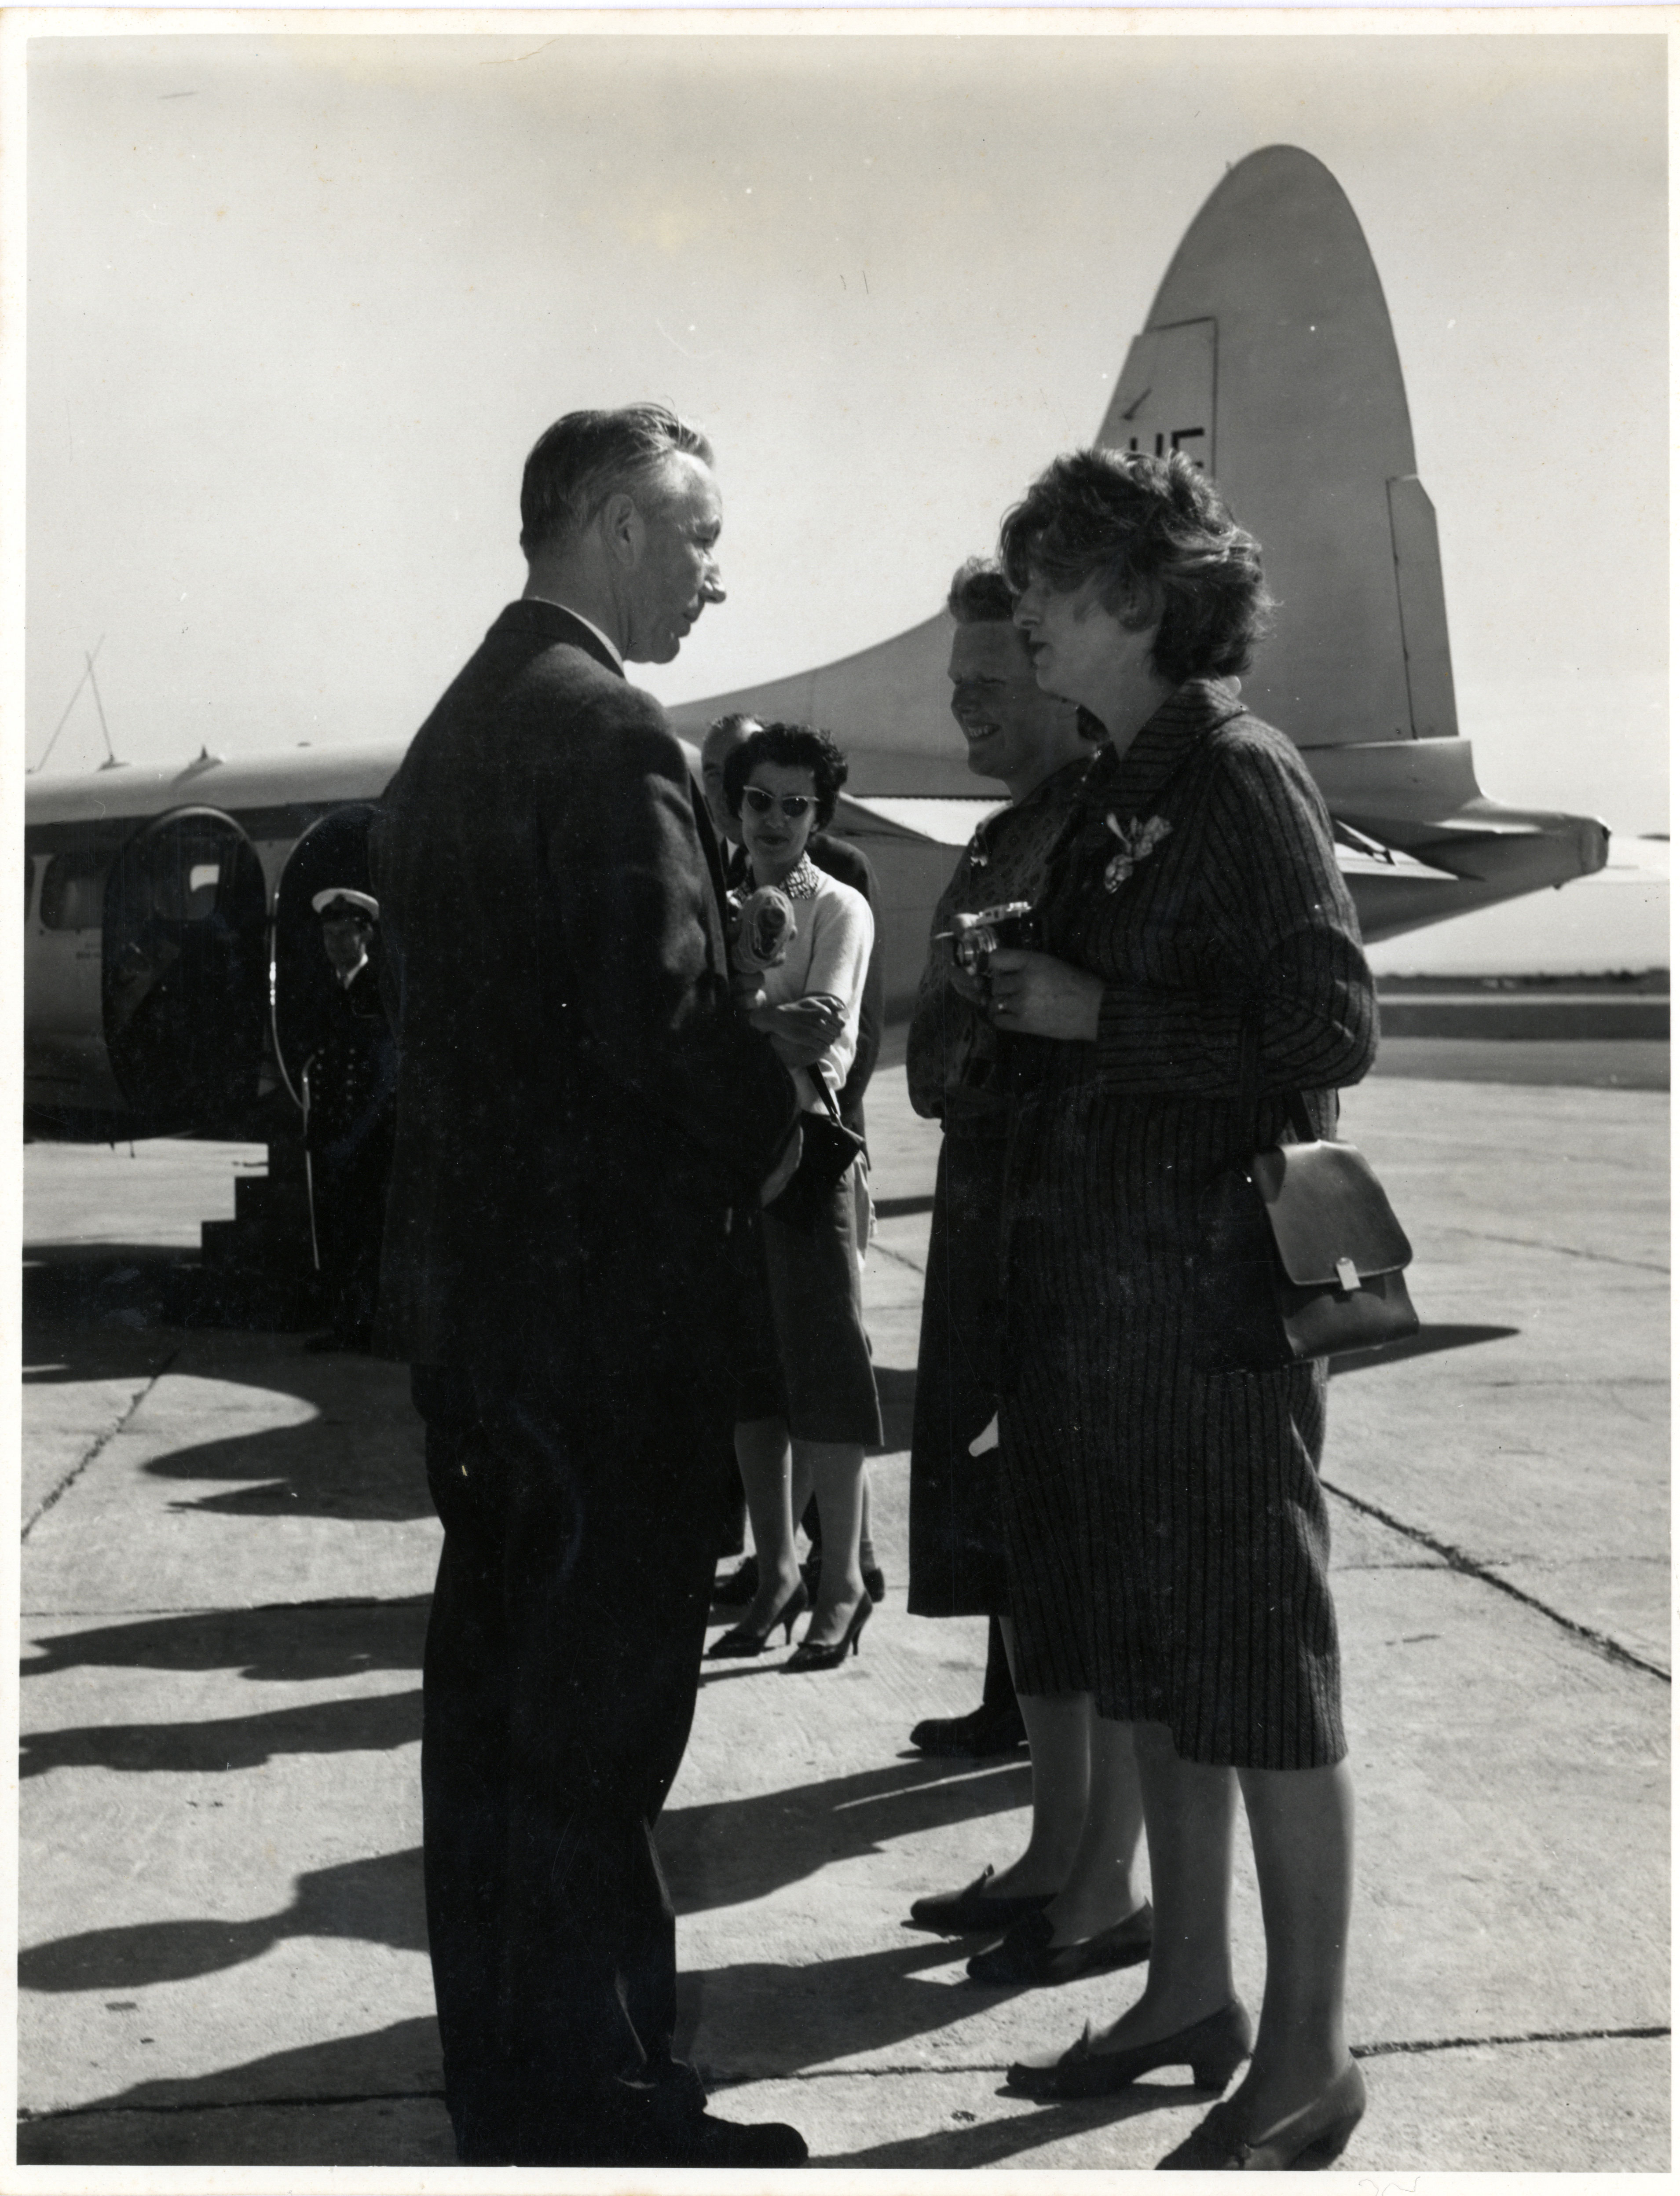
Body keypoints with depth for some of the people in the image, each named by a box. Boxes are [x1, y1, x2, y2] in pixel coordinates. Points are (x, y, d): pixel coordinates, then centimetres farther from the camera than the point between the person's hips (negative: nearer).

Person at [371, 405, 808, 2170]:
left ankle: (502, 2081, 28)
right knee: (598, 1717, 0)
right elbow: (663, 1009, -23)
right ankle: (598, 2103, 12)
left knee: (496, 1683, 15)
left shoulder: (452, 730, 14)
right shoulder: (610, 733, -15)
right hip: (609, 1291, -9)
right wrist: (772, 1128, -5)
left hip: (464, 1277, 10)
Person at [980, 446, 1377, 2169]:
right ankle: (1190, 1992, 30)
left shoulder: (1241, 777, -11)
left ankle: (1305, 2059, 12)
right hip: (1091, 1294, 9)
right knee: (1138, 1662, 15)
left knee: (1254, 1673, 0)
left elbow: (1331, 1030, -16)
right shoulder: (1112, 792, 14)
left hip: (1209, 1295, -9)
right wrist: (1012, 1009, 6)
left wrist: (1096, 1017, -15)